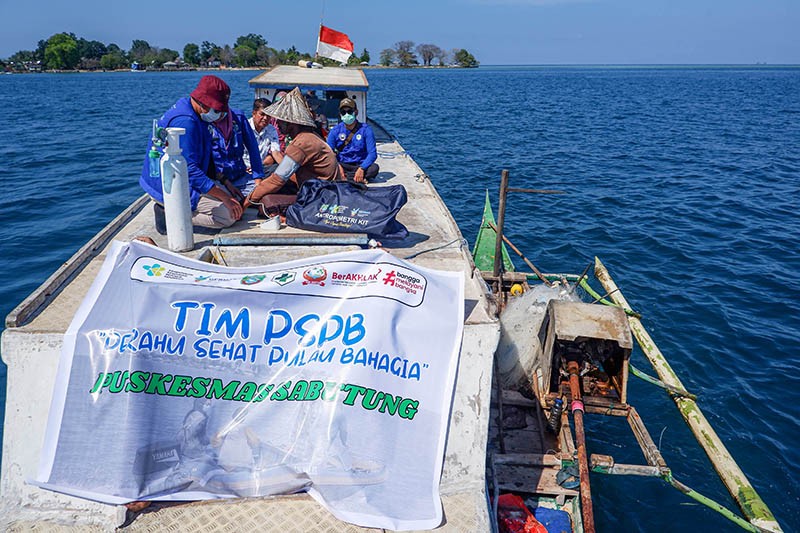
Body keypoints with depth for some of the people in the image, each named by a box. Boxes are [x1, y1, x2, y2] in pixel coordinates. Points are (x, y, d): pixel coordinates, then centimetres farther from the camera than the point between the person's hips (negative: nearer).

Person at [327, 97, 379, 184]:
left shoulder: (366, 129, -1)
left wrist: (361, 168, -27)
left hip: (359, 166, -1)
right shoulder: (335, 130, 3)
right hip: (342, 165, 1)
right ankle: (358, 179, -26)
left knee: (374, 168, -32)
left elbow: (372, 153, -9)